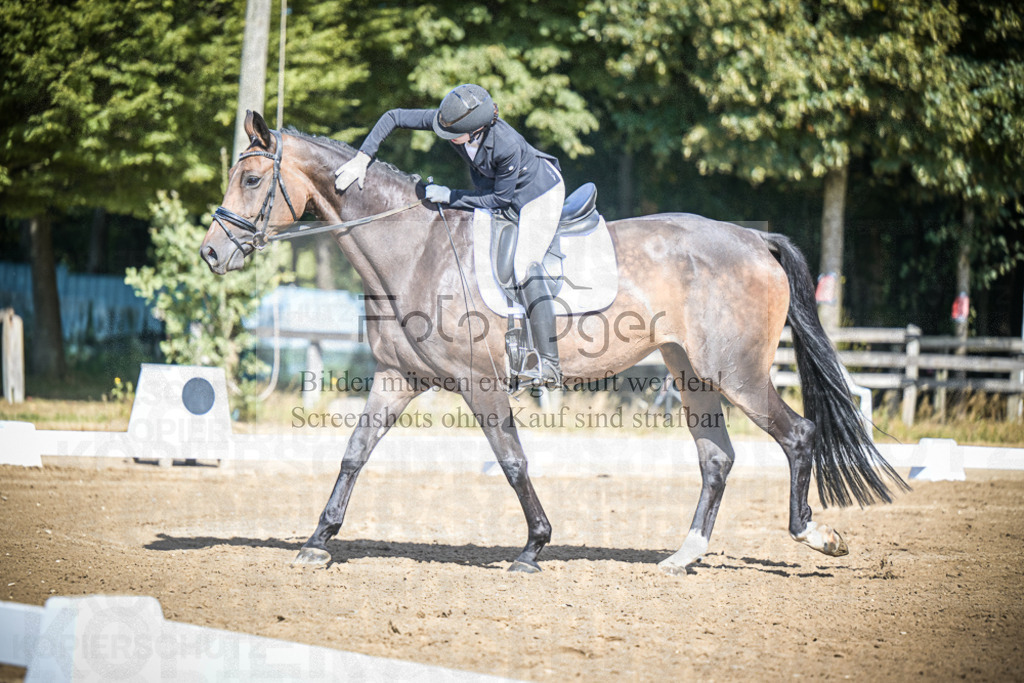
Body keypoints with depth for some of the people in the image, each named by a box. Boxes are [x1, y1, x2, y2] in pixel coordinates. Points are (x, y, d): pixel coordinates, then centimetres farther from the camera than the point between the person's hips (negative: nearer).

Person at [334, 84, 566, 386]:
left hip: (540, 191, -7)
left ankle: (550, 364, -23)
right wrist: (362, 159, -21)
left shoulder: (506, 145, -40)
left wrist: (450, 196, -24)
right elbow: (393, 117, -13)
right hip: (491, 183, 8)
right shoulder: (447, 118, -25)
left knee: (525, 265, -21)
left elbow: (500, 199, -25)